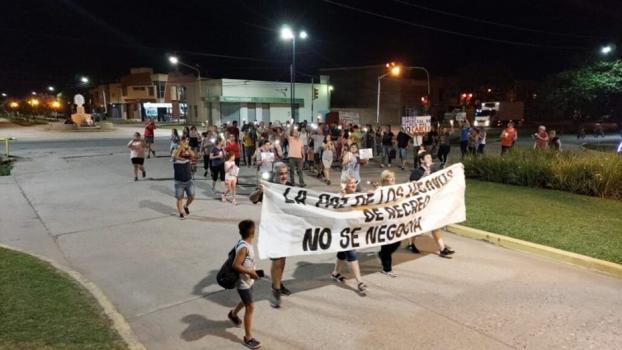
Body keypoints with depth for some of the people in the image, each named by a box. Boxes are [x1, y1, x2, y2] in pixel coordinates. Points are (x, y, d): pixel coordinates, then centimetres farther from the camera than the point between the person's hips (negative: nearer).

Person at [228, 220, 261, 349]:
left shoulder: (247, 244, 0)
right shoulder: (243, 247, -29)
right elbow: (235, 265, -31)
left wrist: (252, 271, 7)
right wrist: (250, 272, -25)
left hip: (248, 280, 9)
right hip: (243, 282, -9)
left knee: (245, 302, 29)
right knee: (250, 308, -4)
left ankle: (232, 314, 57)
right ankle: (248, 338, 6)